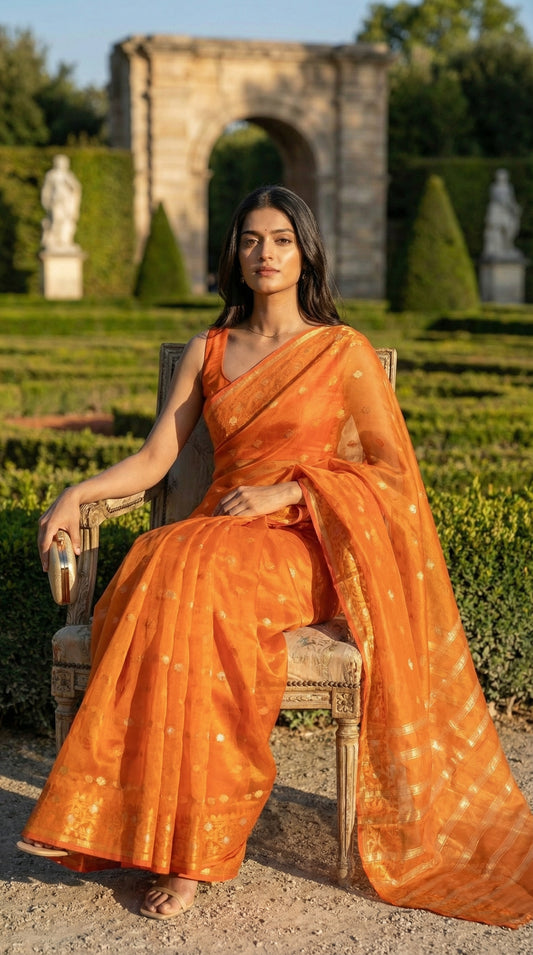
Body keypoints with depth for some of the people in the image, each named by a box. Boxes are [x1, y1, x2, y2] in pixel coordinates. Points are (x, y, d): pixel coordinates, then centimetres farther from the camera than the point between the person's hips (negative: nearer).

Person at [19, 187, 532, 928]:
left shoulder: (343, 350, 5)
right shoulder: (207, 351, 15)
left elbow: (393, 468, 1)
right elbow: (154, 459, 10)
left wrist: (287, 491, -10)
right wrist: (77, 493, -8)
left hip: (307, 542, -3)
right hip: (218, 530, 4)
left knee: (194, 586, -35)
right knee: (157, 580, -33)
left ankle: (189, 848, -28)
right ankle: (177, 836, -27)